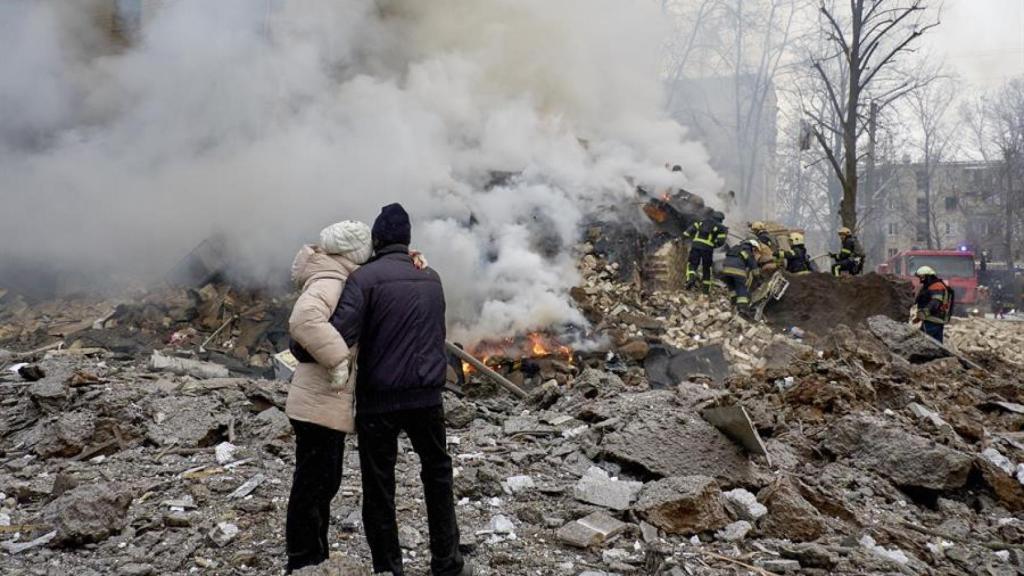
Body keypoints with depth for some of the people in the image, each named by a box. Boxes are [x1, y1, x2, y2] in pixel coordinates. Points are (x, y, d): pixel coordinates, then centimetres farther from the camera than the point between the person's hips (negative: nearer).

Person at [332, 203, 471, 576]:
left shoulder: (366, 277, -10)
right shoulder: (431, 278, 8)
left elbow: (340, 333, -21)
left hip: (379, 399, -4)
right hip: (426, 396, 4)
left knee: (379, 487, 9)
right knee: (437, 474, 20)